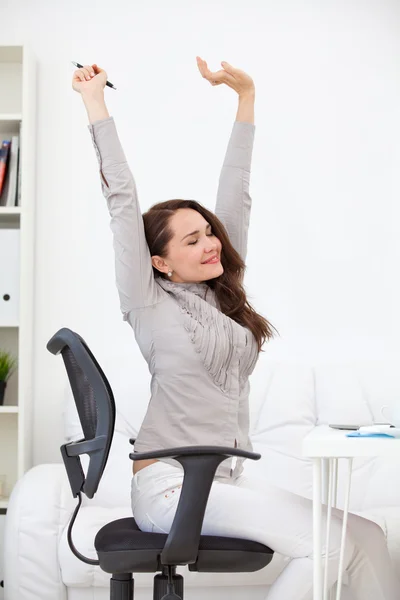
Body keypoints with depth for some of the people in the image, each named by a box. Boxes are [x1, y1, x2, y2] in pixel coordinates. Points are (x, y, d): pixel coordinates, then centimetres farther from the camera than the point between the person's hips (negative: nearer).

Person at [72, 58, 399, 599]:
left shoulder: (223, 292, 14)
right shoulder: (150, 304, -2)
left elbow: (235, 195, 15)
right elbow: (122, 200, -6)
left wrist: (246, 95, 17)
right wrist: (95, 103, -3)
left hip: (228, 481, 7)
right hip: (170, 487, -7)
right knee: (325, 545, -23)